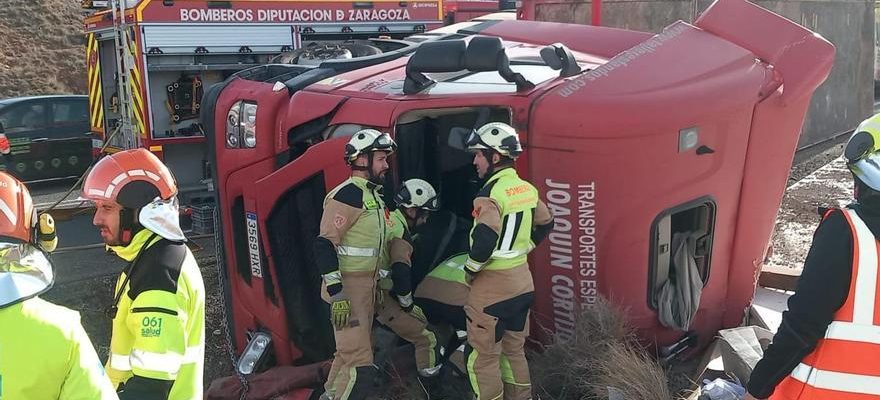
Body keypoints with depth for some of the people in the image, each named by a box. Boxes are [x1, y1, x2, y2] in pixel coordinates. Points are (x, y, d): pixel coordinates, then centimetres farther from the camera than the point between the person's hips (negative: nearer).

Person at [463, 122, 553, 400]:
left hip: (493, 287, -8)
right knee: (514, 350, 20)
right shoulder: (527, 188, 6)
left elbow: (485, 238, -31)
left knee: (483, 357, 4)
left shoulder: (491, 193, -19)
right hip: (522, 282, 8)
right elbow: (545, 224, 20)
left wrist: (471, 268, -16)